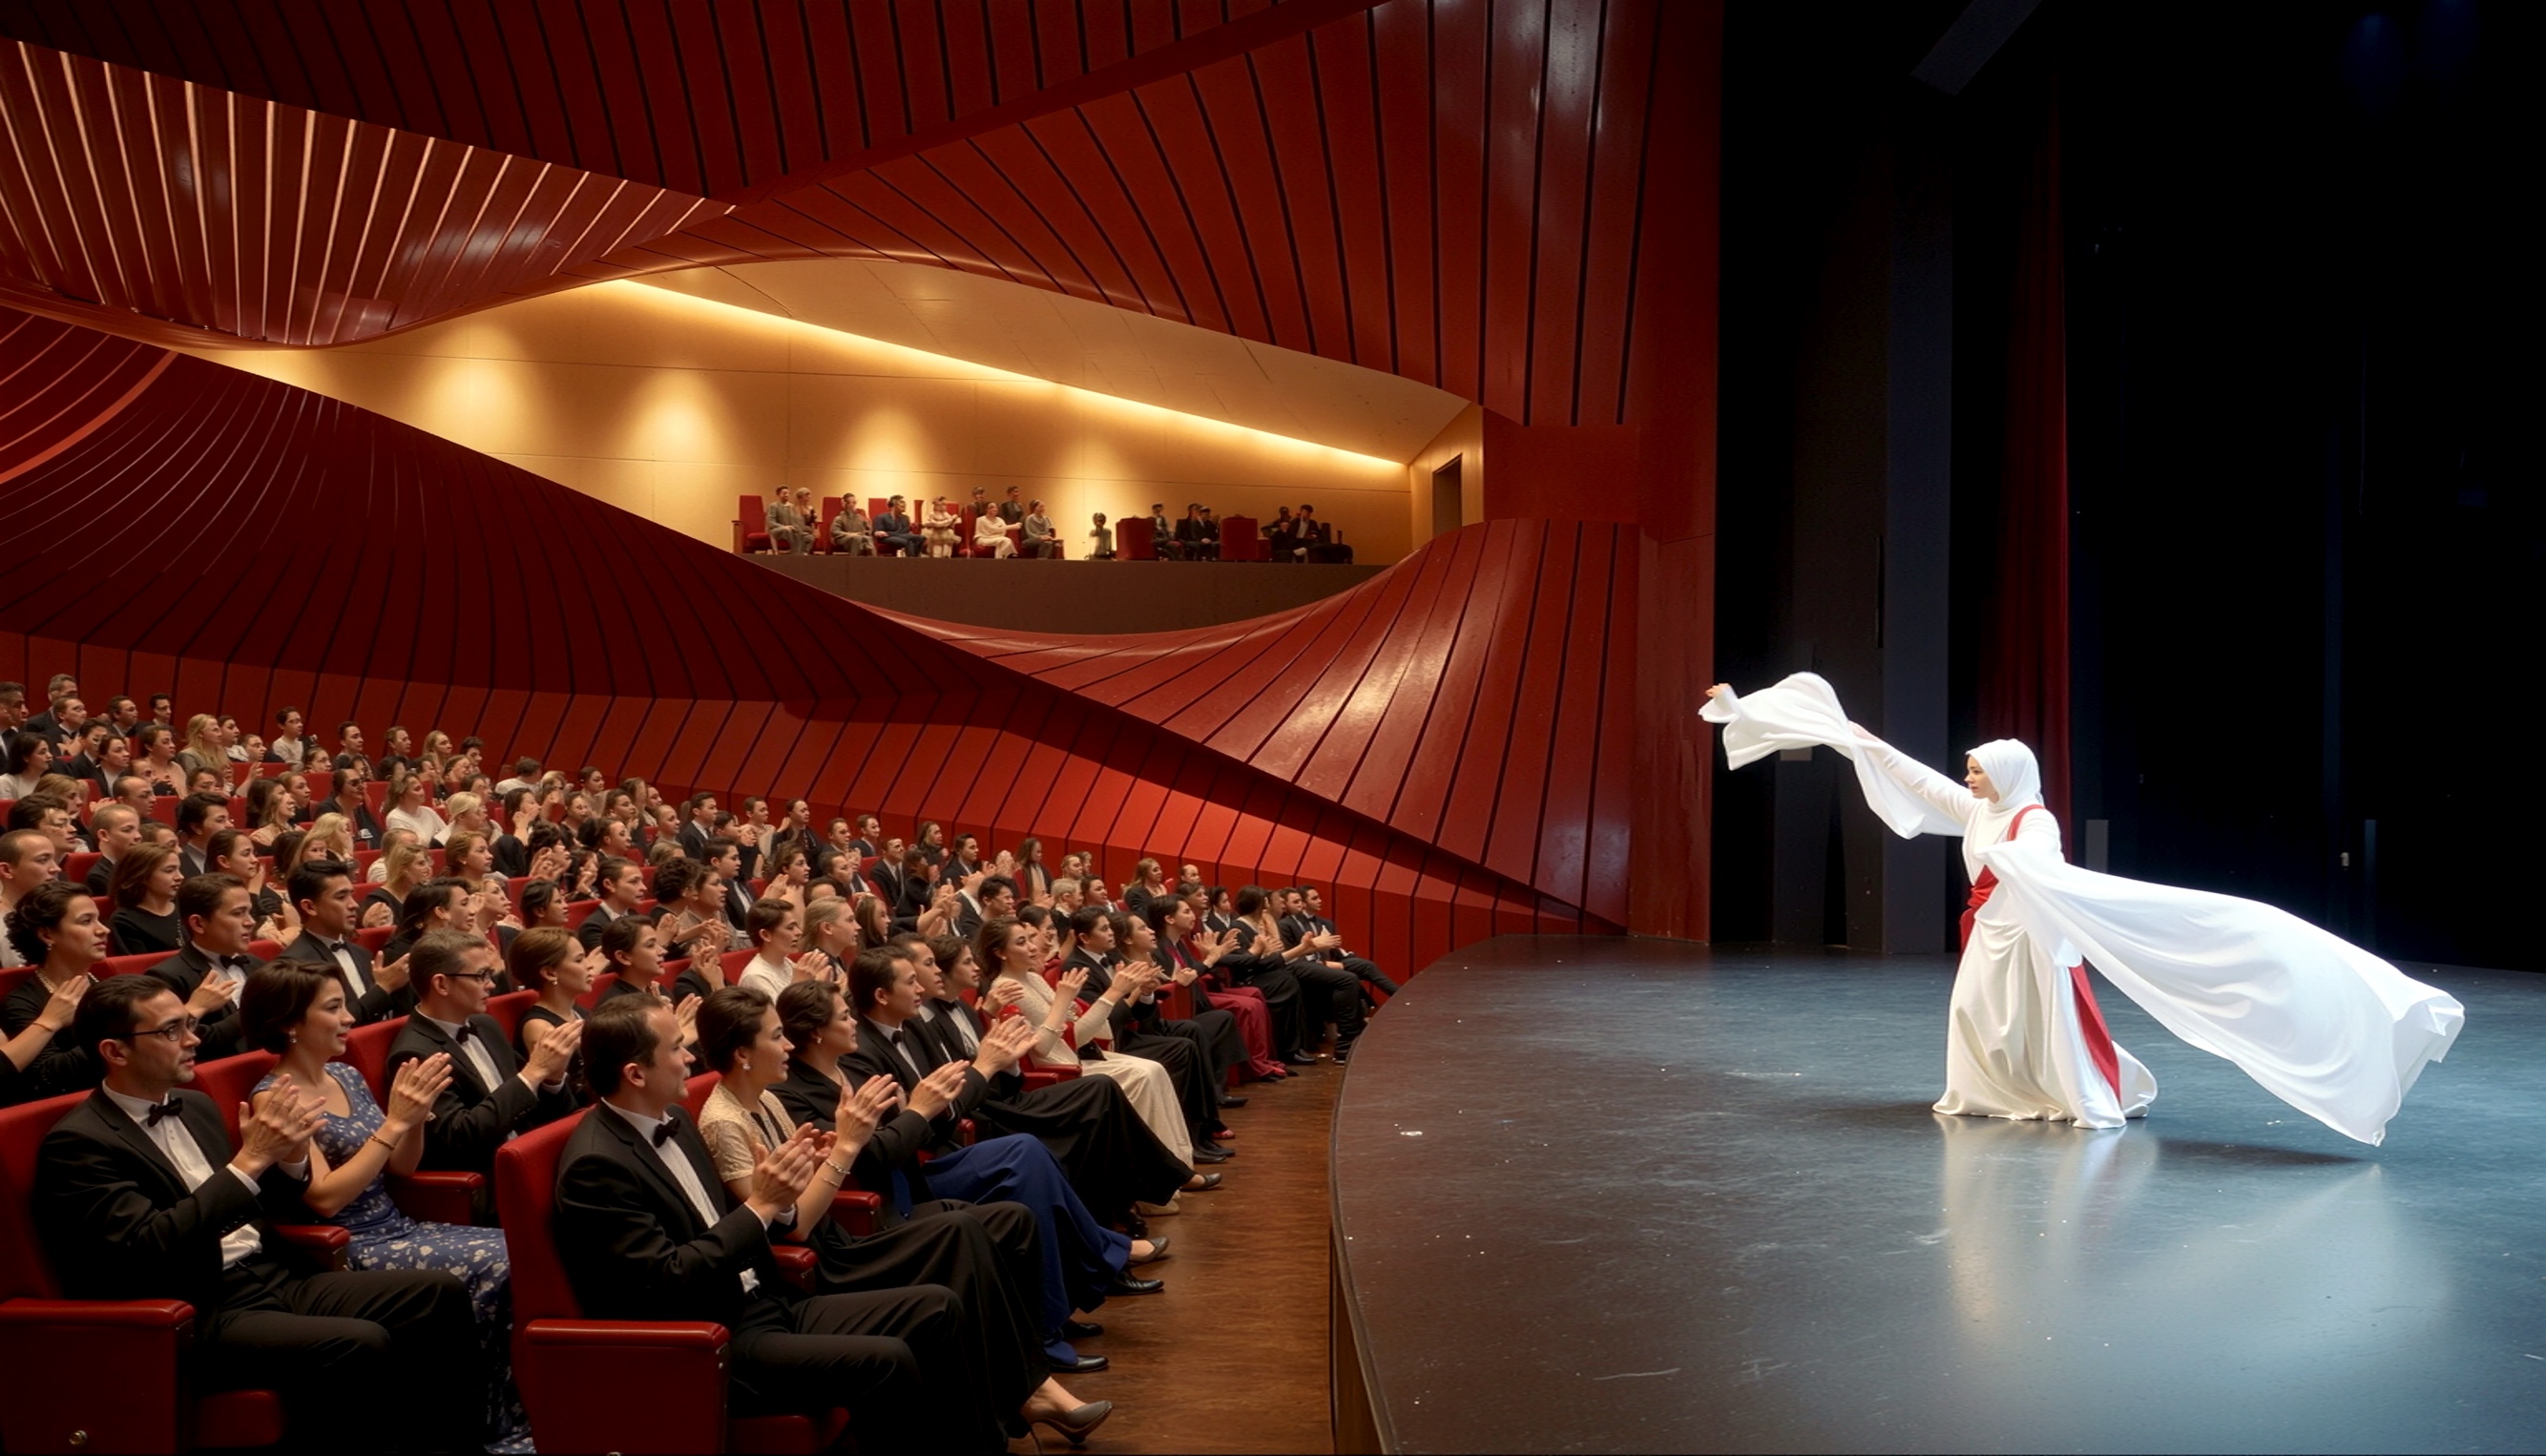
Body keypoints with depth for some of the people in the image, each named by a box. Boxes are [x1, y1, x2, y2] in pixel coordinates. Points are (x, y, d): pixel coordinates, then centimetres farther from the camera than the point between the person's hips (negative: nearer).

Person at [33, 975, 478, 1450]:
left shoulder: (195, 1106, 15)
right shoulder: (78, 1143, -9)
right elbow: (145, 1250, -22)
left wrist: (291, 1156, -1)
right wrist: (250, 1159, -23)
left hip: (276, 1281, 8)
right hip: (202, 1316, -8)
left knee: (441, 1295, -8)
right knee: (362, 1346, -31)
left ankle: (448, 1441, 0)